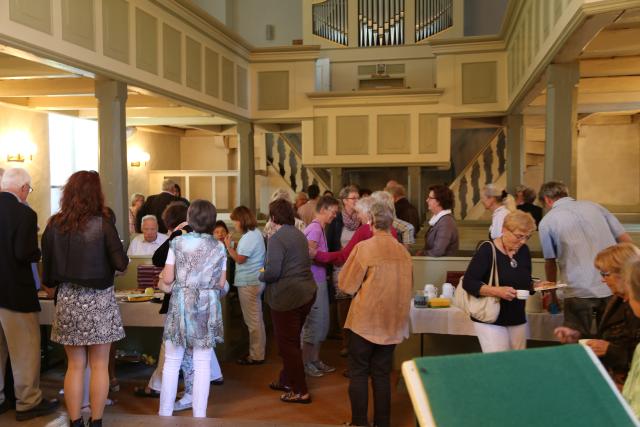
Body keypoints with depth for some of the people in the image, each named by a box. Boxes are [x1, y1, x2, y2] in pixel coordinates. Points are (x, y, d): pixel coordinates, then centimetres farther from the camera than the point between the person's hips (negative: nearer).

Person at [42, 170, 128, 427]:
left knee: (74, 366, 12)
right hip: (99, 300, -3)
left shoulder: (54, 225, -1)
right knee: (99, 366, 8)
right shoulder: (103, 224, -12)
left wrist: (52, 283, 22)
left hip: (67, 300, 3)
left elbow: (47, 267, 5)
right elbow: (121, 264, -11)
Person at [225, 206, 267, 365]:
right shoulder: (255, 233, 14)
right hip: (254, 281, 11)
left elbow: (240, 259, -19)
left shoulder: (249, 237, -19)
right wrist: (233, 247, 7)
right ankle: (257, 351, 27)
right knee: (256, 319, 17)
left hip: (249, 283, -11)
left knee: (253, 320, -3)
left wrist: (228, 246, -8)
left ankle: (256, 356, 5)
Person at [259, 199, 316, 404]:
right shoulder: (300, 235, 9)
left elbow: (273, 272, -22)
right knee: (292, 340, 21)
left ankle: (301, 392, 9)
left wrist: (261, 276, 0)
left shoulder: (277, 238, -16)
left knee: (287, 344, 3)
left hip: (287, 297, -8)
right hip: (306, 293, 9)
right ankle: (286, 380, 35)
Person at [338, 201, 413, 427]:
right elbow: (408, 287, 10)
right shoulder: (403, 251, -1)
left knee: (359, 373, 9)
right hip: (392, 321, 4)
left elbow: (346, 285, -6)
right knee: (382, 374, 14)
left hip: (365, 320, -4)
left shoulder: (364, 247, -14)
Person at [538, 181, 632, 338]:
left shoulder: (547, 221, 5)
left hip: (580, 292, -4)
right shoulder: (593, 206, 13)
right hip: (614, 288, 4)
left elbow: (550, 262, 14)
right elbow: (627, 241, 11)